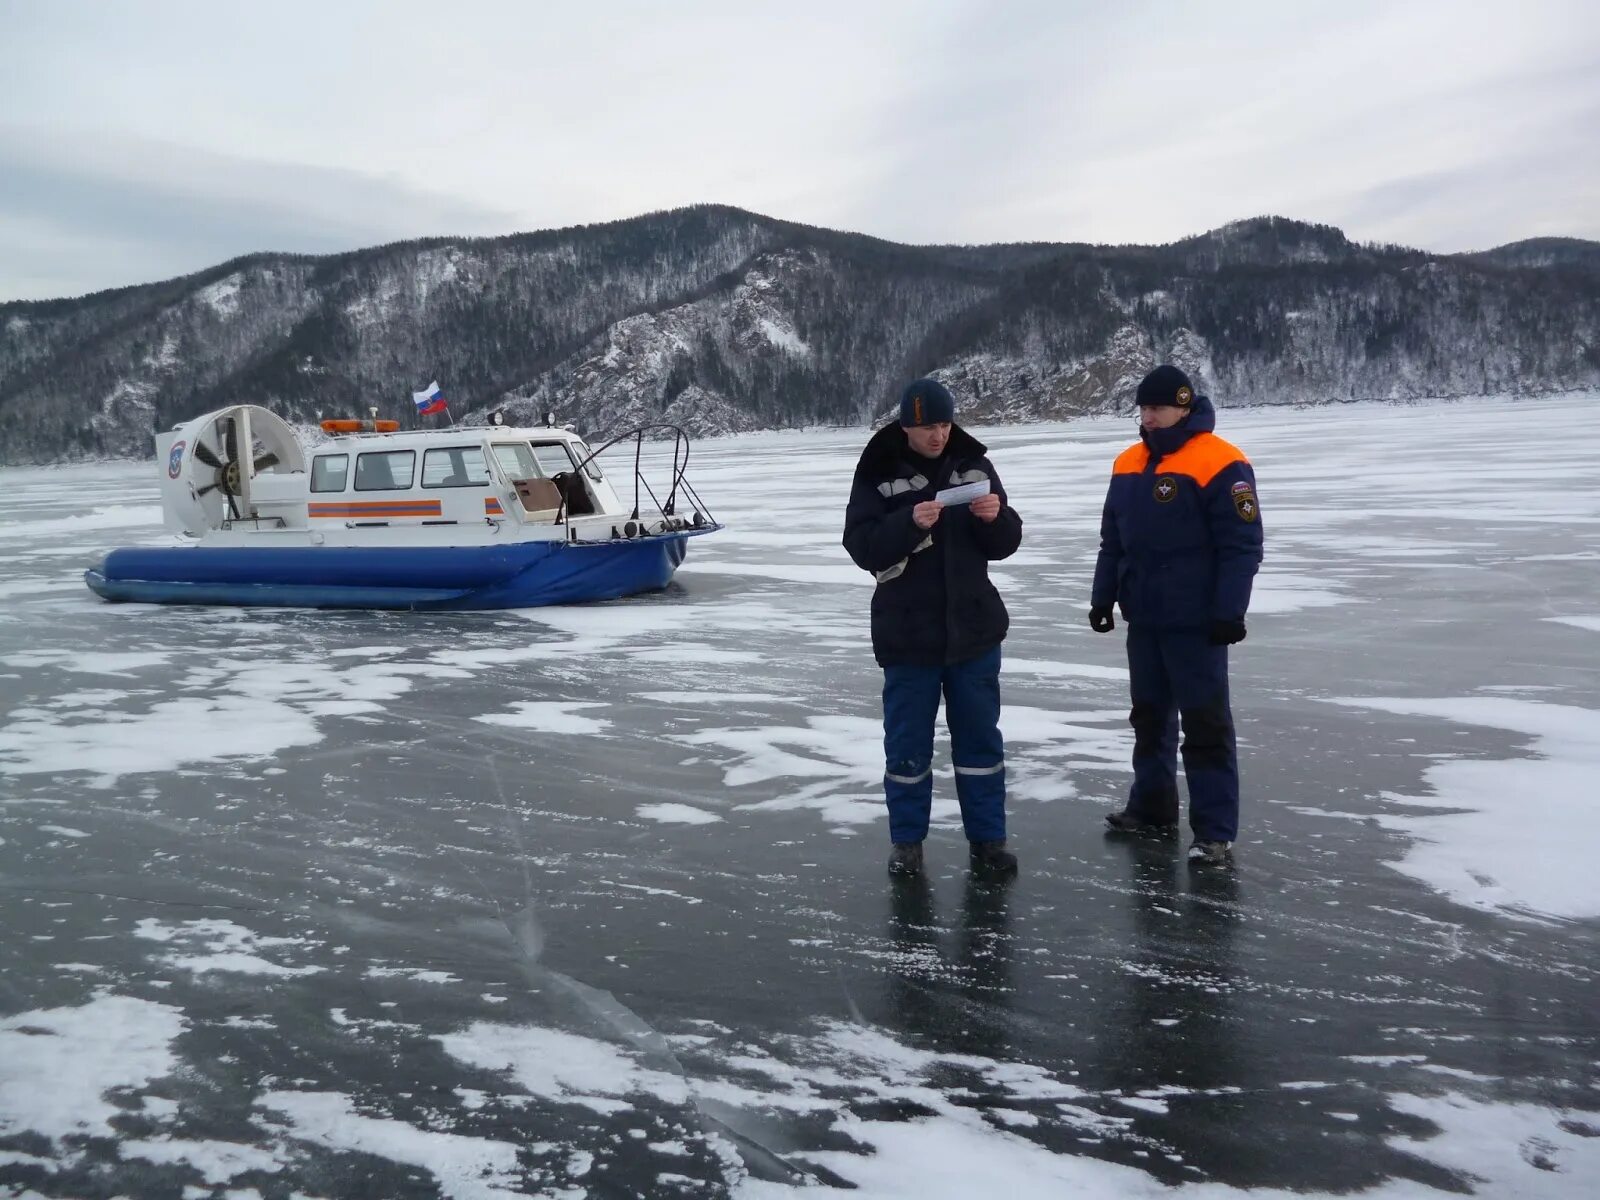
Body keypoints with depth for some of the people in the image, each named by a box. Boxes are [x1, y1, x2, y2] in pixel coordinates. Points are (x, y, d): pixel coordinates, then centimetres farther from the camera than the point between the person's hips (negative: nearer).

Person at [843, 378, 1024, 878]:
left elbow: (1004, 543, 4)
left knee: (980, 736, 10)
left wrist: (996, 517, -18)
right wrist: (910, 523, -29)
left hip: (973, 627, 3)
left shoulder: (973, 463, 2)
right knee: (907, 741, 7)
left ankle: (988, 838, 22)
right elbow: (862, 546, -14)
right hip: (908, 633, -2)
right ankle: (907, 841, 21)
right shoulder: (878, 472, -7)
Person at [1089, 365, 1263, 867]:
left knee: (1205, 724, -2)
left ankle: (1215, 831, 3)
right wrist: (1102, 598, 12)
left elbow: (1242, 545, -15)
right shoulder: (1128, 464, 9)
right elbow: (1112, 540, 15)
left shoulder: (1220, 464, -13)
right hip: (1144, 619, 7)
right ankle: (1152, 804, 31)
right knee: (1150, 716, 17)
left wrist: (1229, 612, -19)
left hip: (1196, 622, -7)